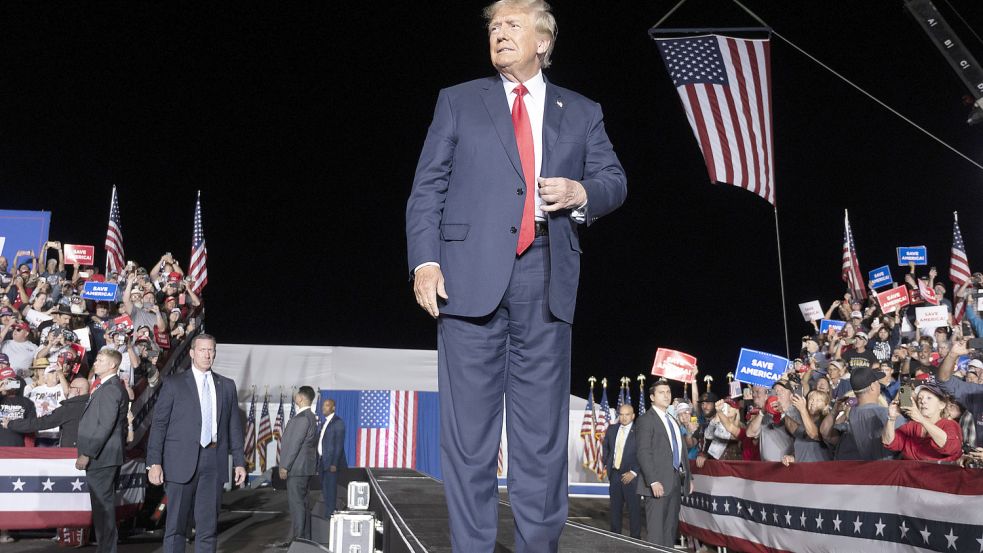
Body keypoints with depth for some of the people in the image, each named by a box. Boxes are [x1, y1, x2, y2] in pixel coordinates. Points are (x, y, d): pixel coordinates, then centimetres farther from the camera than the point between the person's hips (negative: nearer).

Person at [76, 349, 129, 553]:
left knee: (103, 505, -5)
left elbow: (105, 426, -21)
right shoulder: (112, 387, 17)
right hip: (106, 457, 10)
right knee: (104, 505, 15)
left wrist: (86, 454, -19)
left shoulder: (110, 389, -15)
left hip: (101, 458, -10)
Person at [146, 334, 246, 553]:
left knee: (208, 525, 6)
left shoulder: (227, 386, 12)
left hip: (214, 463, 3)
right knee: (176, 525, 4)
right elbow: (158, 425, -1)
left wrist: (239, 461, 7)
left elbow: (234, 426, 12)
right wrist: (154, 463, -9)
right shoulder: (173, 384, 3)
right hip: (182, 462, -3)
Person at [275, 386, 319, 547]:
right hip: (301, 467, 10)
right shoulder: (309, 417, 15)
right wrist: (286, 465, 21)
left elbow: (295, 444, -20)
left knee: (296, 503, -7)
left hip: (297, 467, -10)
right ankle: (304, 538, 19)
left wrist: (285, 466, -16)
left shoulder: (302, 418, -17)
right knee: (301, 502, 13)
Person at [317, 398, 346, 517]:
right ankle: (326, 515, 18)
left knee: (330, 490, -7)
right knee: (324, 489, 11)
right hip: (323, 462, 8)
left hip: (331, 462, -8)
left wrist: (334, 464, -19)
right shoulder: (324, 423, 16)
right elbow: (320, 443, 16)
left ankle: (330, 516, -2)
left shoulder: (338, 422, -9)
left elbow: (339, 444, -15)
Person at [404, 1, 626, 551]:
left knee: (543, 429, 5)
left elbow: (615, 180, 17)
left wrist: (583, 193, -6)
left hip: (547, 281, 2)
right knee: (469, 427, 1)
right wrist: (425, 261, -6)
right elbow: (427, 189, 7)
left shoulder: (582, 112, 18)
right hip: (471, 275, -1)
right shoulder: (458, 101, 13)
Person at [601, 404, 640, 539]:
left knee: (634, 508, 1)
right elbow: (606, 447, 23)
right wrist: (607, 463, 12)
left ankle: (635, 538, 11)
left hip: (631, 475, -5)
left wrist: (633, 472, -14)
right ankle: (615, 535, 20)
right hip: (614, 473, 5)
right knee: (615, 507, 10)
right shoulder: (612, 429, 9)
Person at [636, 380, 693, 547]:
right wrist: (653, 481, -22)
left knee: (671, 529, 11)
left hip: (676, 481, 8)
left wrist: (688, 477, 13)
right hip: (659, 483, -8)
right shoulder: (646, 419, -6)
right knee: (656, 530, -5)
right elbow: (644, 453, -14)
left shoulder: (672, 421, 19)